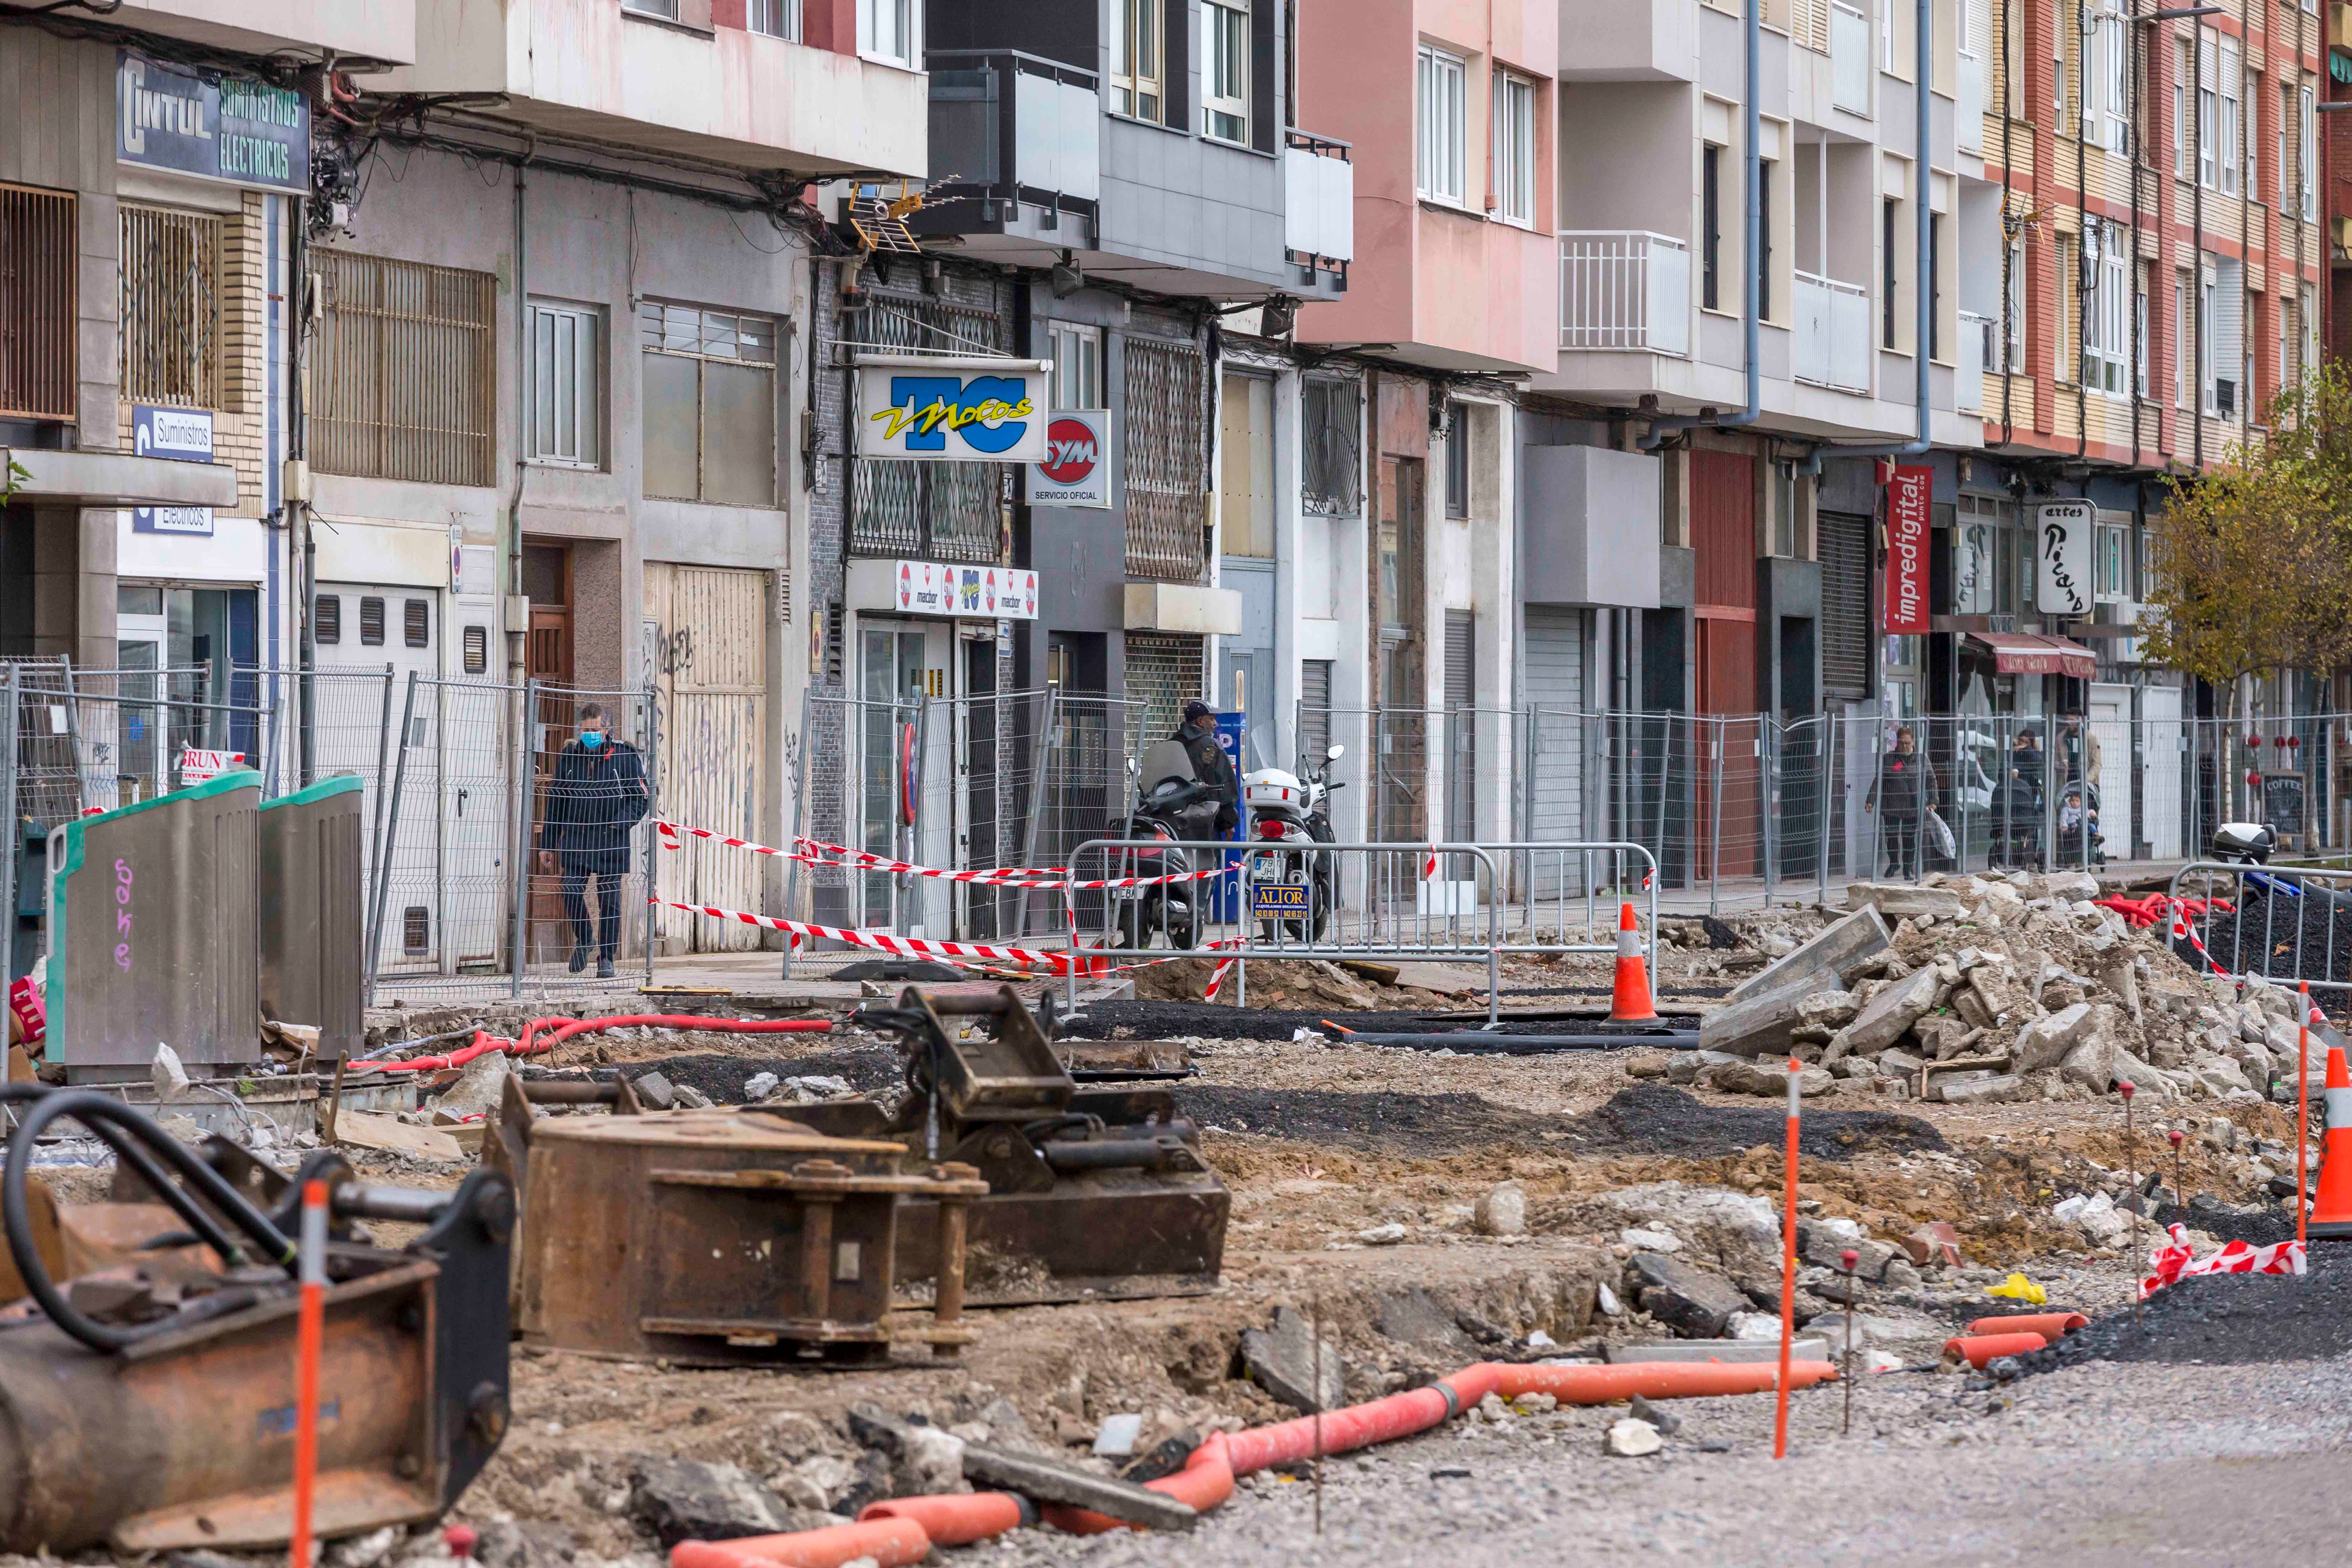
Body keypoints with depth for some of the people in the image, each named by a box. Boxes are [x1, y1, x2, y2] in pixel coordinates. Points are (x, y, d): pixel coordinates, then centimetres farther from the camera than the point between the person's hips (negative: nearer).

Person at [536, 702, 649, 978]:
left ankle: (606, 958, 10)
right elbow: (555, 802, 16)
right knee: (572, 892, -10)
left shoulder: (623, 755, 1)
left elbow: (642, 796, 2)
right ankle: (582, 940, 16)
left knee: (609, 899, -1)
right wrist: (547, 844, 14)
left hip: (609, 841, -2)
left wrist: (621, 823, -14)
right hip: (575, 838, 2)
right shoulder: (569, 756, 10)